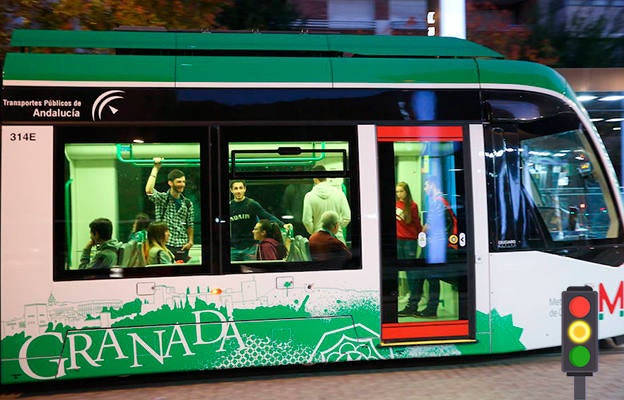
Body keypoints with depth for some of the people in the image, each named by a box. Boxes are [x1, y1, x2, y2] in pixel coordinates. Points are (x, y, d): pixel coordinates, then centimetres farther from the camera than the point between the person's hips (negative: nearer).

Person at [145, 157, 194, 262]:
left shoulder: (188, 203, 10)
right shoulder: (162, 199, -1)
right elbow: (149, 190, -21)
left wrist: (190, 241, 1)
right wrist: (156, 168, -16)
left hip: (182, 247, 4)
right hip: (164, 245, -4)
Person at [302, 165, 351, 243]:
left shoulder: (310, 196, -7)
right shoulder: (339, 193, -2)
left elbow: (307, 221, -9)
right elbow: (347, 217, -3)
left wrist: (313, 232, 8)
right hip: (337, 237, 1)